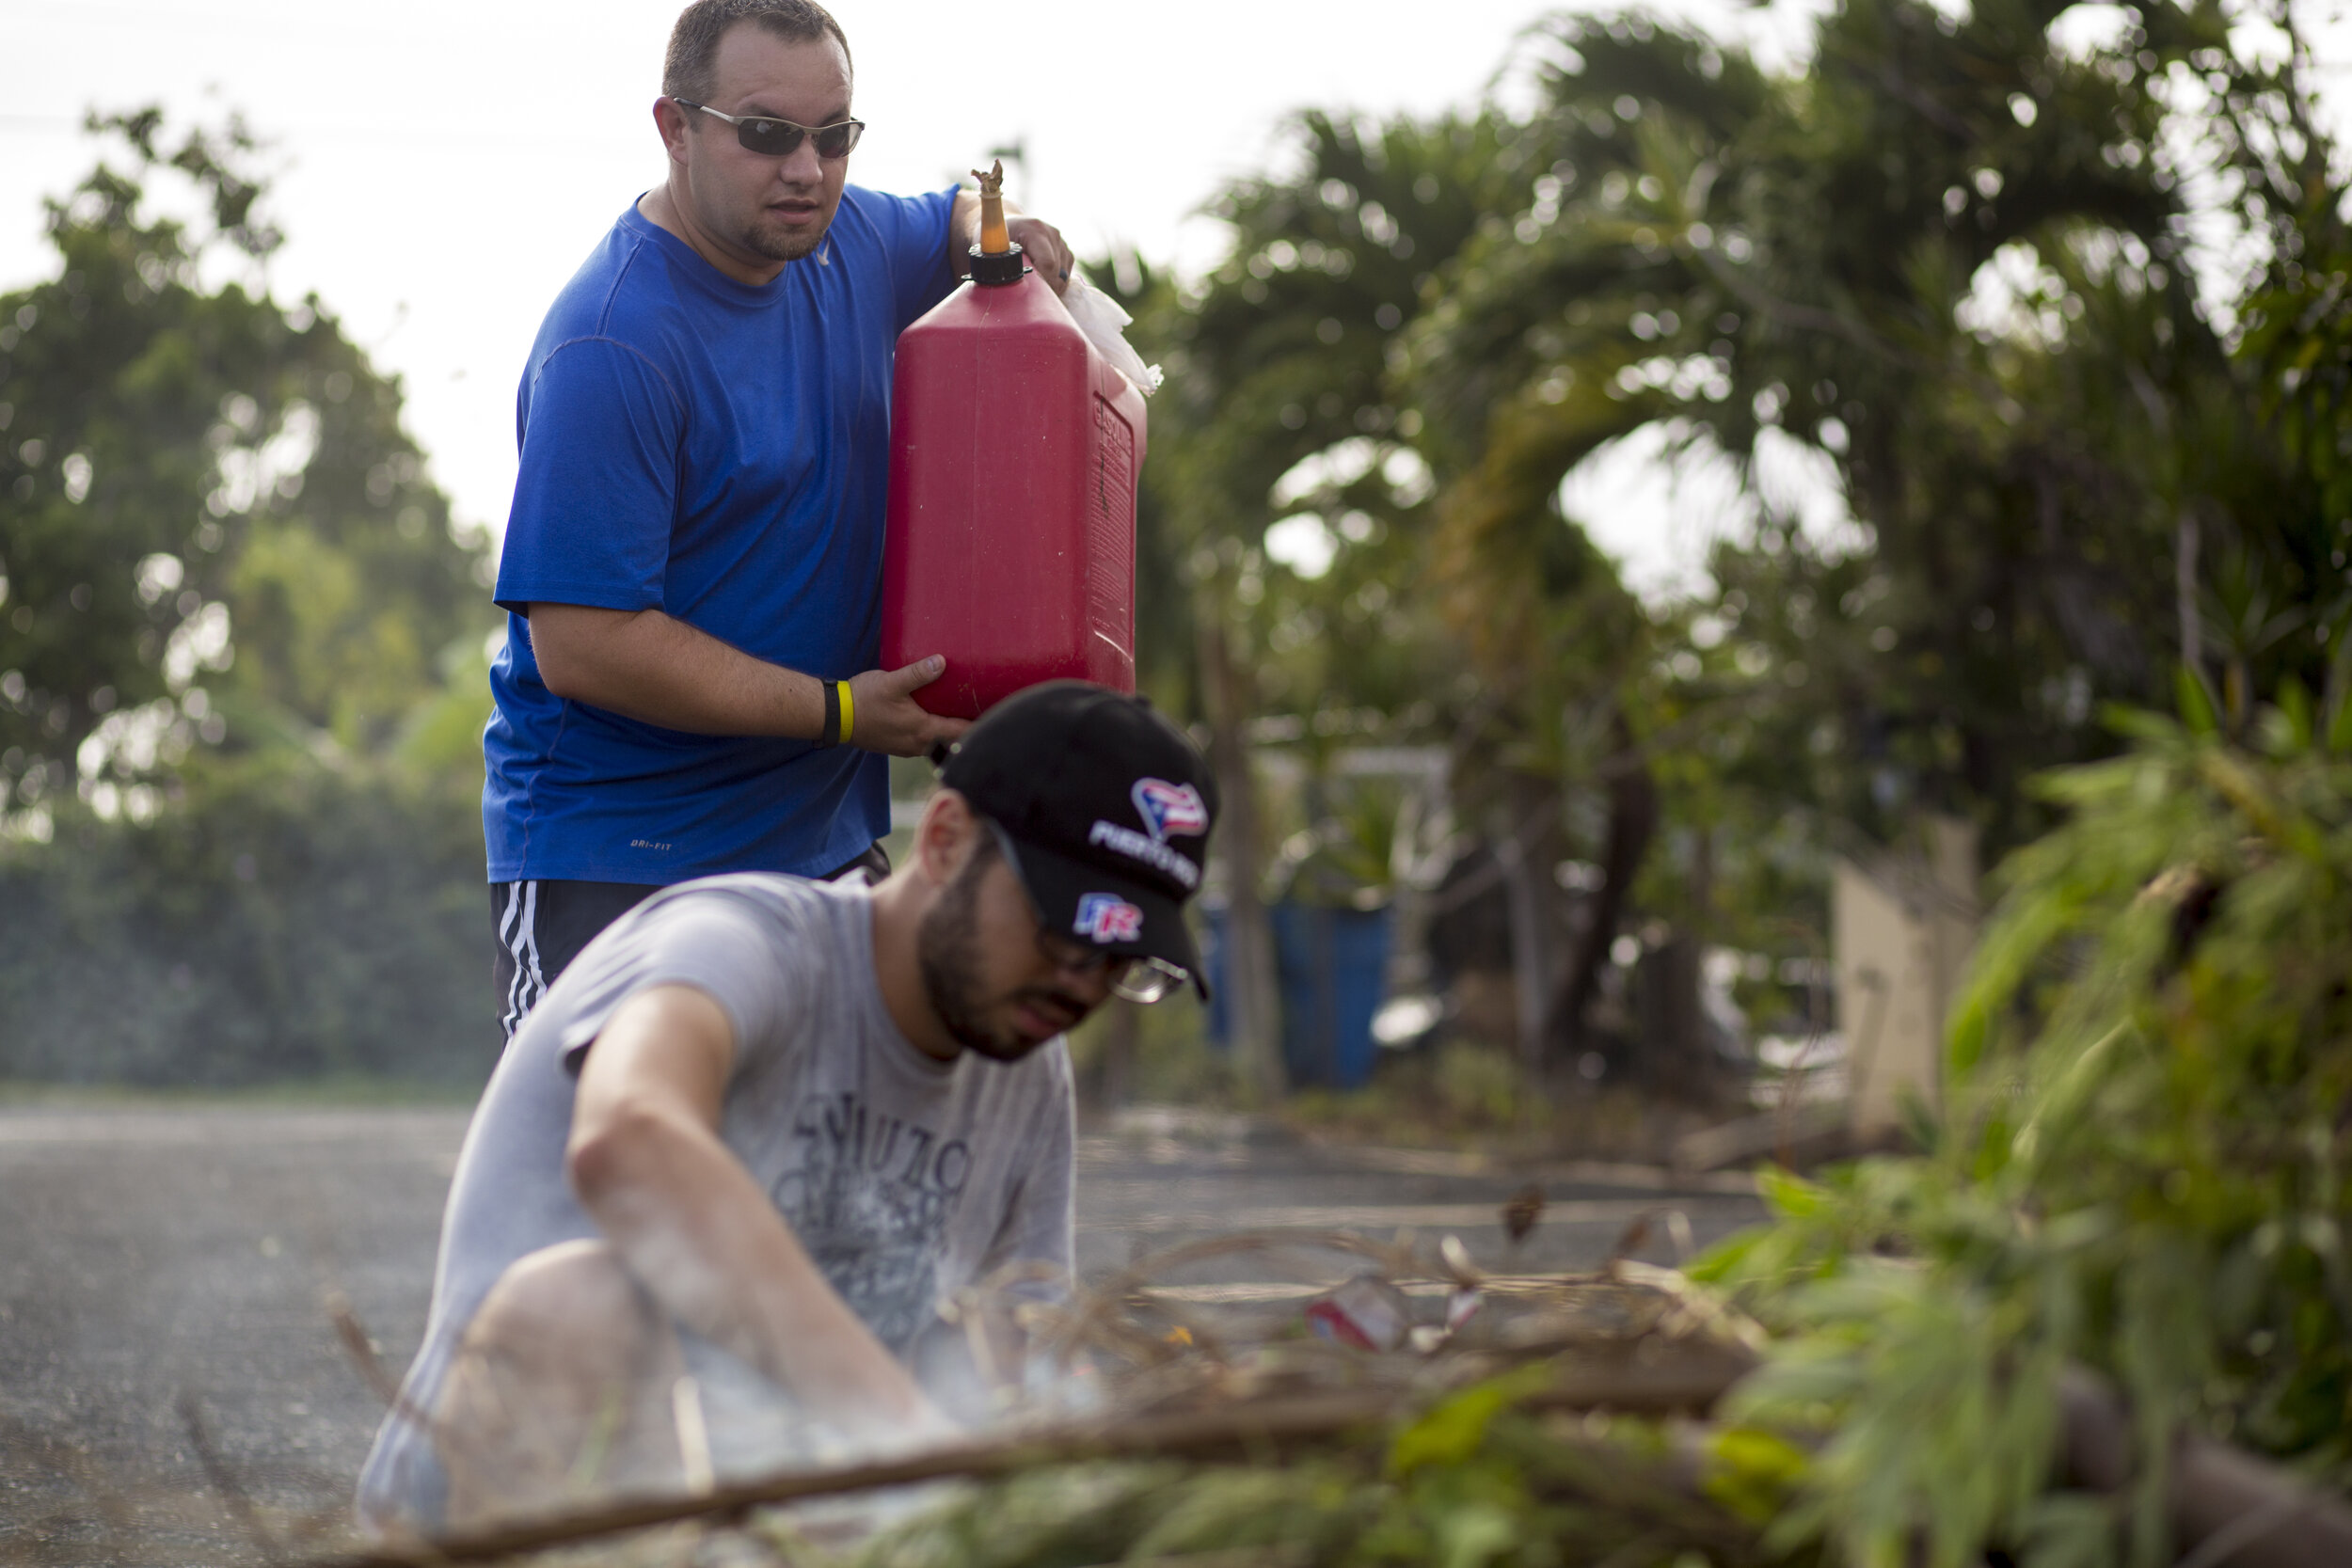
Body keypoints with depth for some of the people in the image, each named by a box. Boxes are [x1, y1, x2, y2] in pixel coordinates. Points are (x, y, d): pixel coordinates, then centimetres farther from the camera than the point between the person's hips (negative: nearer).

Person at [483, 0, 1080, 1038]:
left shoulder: (845, 241, 5)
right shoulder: (612, 348, -20)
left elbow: (952, 218, 30)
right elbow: (581, 644, -23)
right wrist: (839, 711, -21)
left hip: (821, 837, 7)